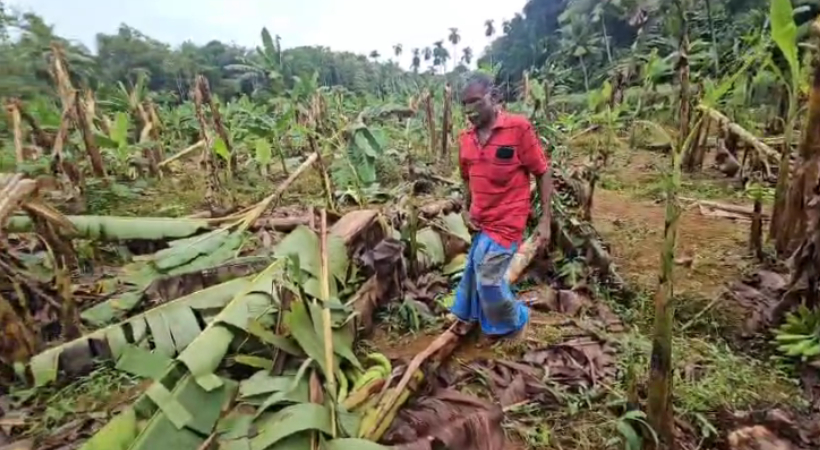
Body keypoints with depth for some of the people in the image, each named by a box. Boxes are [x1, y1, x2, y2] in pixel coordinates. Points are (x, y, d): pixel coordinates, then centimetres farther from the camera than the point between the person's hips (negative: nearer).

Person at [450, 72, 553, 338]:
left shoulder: (518, 127, -14)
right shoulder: (465, 138, 2)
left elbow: (543, 173, -9)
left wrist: (545, 220, -10)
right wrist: (466, 210, 4)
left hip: (506, 221, -5)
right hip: (481, 222, 6)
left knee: (488, 277, -4)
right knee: (476, 271, 18)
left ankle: (513, 324, 25)